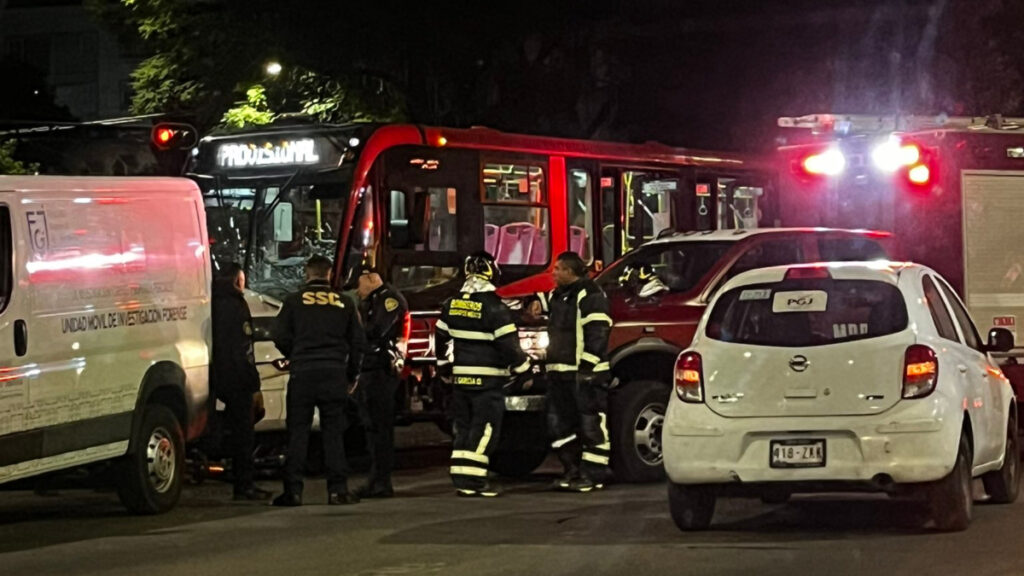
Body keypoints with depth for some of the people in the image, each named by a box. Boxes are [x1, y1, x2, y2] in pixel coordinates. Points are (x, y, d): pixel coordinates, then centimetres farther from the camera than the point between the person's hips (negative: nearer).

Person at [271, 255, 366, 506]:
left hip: (302, 372, -1)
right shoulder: (343, 303, 8)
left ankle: (293, 490, -3)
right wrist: (351, 373, 22)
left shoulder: (294, 301, 2)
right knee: (333, 432, 5)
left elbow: (280, 337, 2)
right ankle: (338, 489, 0)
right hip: (334, 373, 1)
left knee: (297, 432, 1)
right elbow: (358, 342, 10)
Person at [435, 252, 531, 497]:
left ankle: (461, 479, 10)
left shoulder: (452, 305, 6)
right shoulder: (494, 307, -14)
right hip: (487, 380, -6)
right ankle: (474, 480, -8)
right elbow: (509, 344, -14)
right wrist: (523, 369, -1)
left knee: (464, 428, 13)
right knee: (484, 430, -3)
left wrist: (444, 368, 27)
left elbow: (441, 338, 15)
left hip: (460, 377, 6)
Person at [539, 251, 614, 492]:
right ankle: (573, 470, 17)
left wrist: (587, 365, -21)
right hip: (560, 372, 10)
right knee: (559, 424, 10)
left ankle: (594, 475, -5)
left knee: (591, 424, -7)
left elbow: (597, 333, -16)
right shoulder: (557, 297, 19)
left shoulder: (590, 296, -10)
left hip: (586, 372, -10)